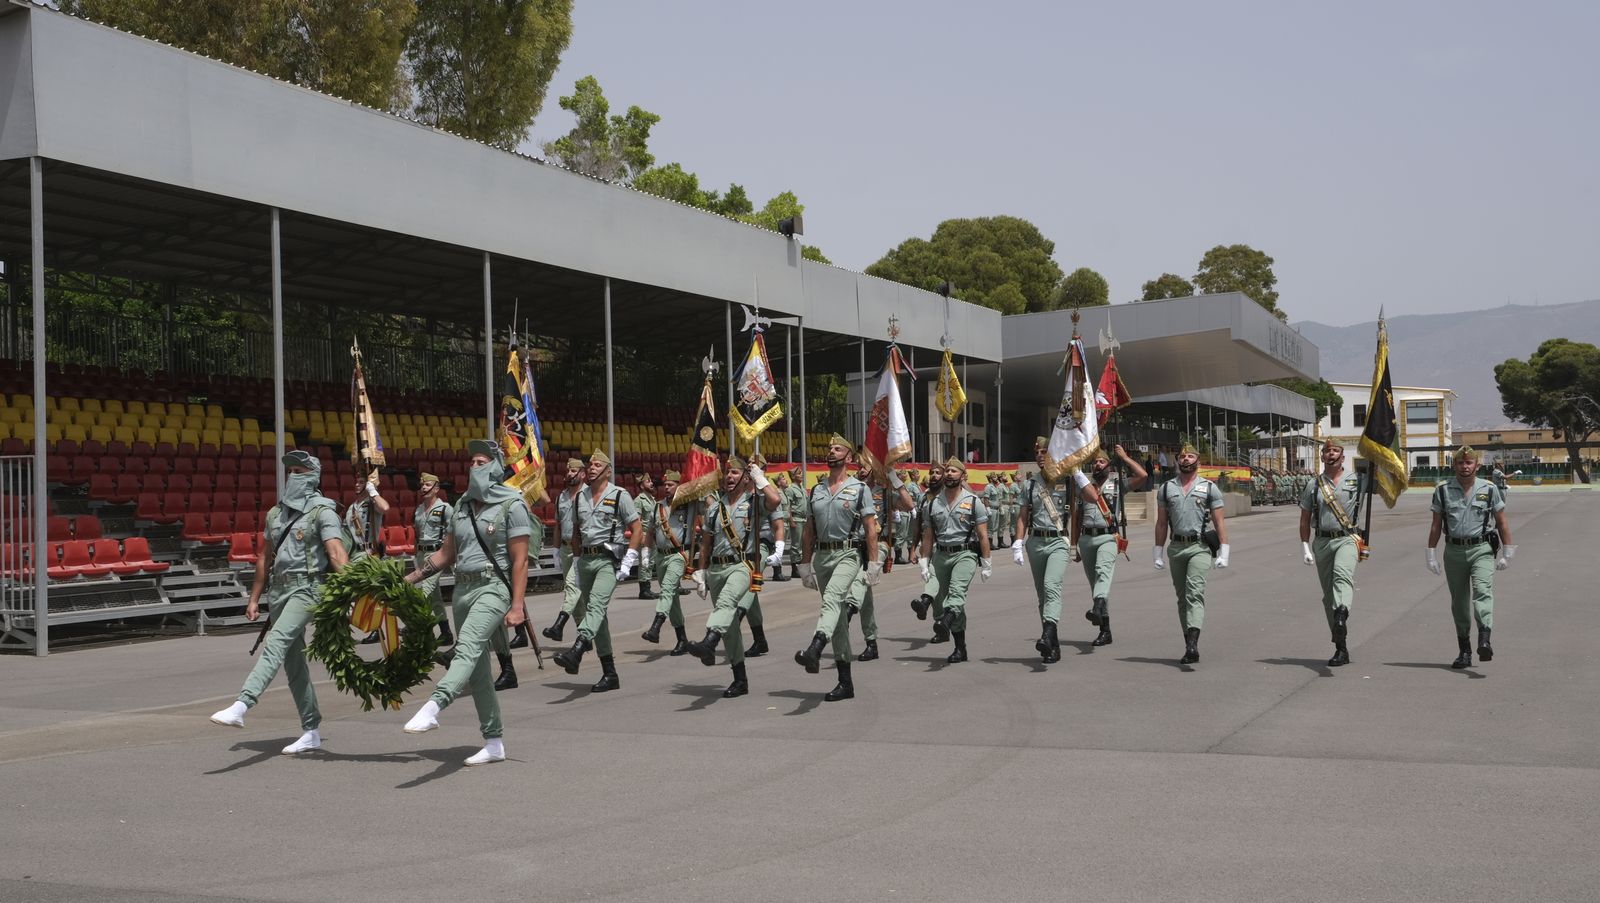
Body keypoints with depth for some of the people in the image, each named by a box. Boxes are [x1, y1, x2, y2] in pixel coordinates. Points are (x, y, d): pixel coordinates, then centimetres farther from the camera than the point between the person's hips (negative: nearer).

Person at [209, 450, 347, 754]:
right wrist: (254, 599, 20)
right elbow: (265, 558, 22)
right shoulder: (276, 513, 17)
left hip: (307, 587, -8)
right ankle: (311, 732, 16)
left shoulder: (322, 511, -4)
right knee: (293, 662, 9)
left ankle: (240, 706, -37)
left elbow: (336, 553, -17)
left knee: (276, 644, -25)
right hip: (278, 590, 8)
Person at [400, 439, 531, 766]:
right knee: (477, 671, 9)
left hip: (493, 588, -8)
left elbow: (520, 561, -10)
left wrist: (516, 606, -17)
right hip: (463, 589, 8)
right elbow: (446, 554, 20)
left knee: (468, 647, -29)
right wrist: (409, 578, 14)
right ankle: (494, 743, 16)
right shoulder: (463, 505, 14)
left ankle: (432, 708, -49)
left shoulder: (512, 505, -6)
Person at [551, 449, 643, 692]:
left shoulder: (619, 496, -2)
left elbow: (637, 531, -4)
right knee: (597, 615, 6)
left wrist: (627, 563, -11)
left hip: (608, 559, -6)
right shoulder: (580, 497, 14)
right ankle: (610, 674, 11)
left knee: (596, 604, -26)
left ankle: (576, 651, -47)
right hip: (586, 560, 6)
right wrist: (577, 561, 15)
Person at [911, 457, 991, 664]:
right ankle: (960, 648, 11)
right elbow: (928, 536, 13)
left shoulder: (973, 501, 1)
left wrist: (986, 564, -3)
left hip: (965, 554, -4)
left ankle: (945, 622, -54)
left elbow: (983, 535, 0)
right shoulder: (934, 503, 11)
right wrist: (925, 563, 8)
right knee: (942, 598, 2)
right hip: (941, 555, 4)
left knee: (956, 590, -28)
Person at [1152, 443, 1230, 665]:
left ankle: (1193, 644, -29)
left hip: (1200, 547, -4)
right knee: (1182, 597, 7)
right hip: (1176, 547, 4)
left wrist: (1223, 552, -4)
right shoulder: (1166, 488, 12)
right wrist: (1158, 554, 10)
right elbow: (1161, 523, 14)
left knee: (1195, 592, -18)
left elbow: (1219, 522, 3)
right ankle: (1189, 645, 12)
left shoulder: (1209, 488, 5)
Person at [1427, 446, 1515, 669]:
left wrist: (1507, 553, 7)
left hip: (1481, 550, -2)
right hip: (1454, 551, 2)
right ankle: (1464, 652, 15)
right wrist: (1431, 554, 7)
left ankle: (1484, 641, -38)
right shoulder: (1443, 490, 5)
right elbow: (1436, 524, 10)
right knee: (1459, 602, 6)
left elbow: (1501, 523, 9)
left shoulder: (1489, 489, 4)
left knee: (1482, 590, -24)